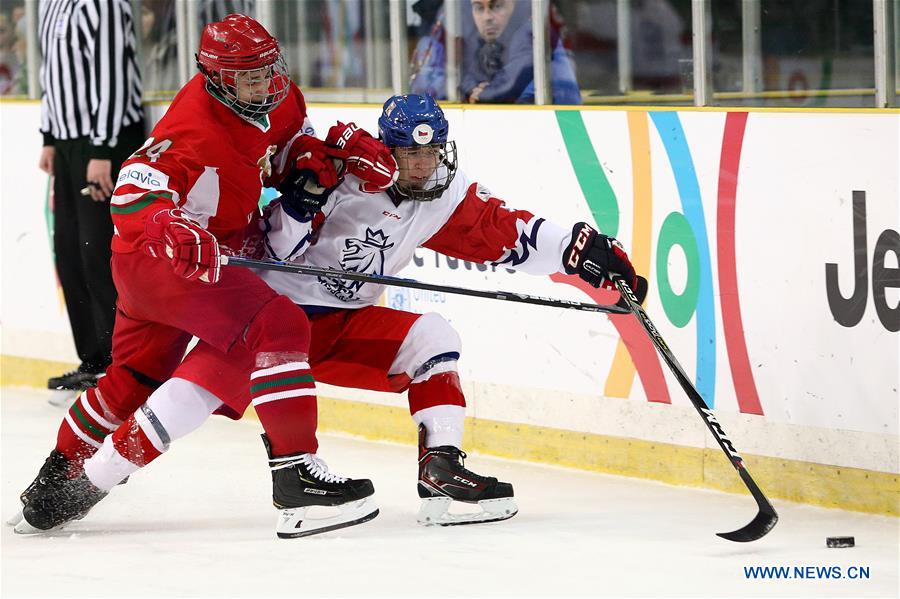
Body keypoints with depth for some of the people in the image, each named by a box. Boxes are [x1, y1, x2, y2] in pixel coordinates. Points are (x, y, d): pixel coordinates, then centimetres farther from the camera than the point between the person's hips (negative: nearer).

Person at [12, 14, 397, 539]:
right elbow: (134, 189, -34)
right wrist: (171, 228, -52)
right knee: (279, 327, -24)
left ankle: (59, 478, 39)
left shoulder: (279, 101, -1)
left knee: (134, 379, 23)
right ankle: (295, 474, -26)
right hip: (155, 259, -10)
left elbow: (287, 145, 20)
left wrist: (319, 158, -2)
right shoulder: (197, 126, -27)